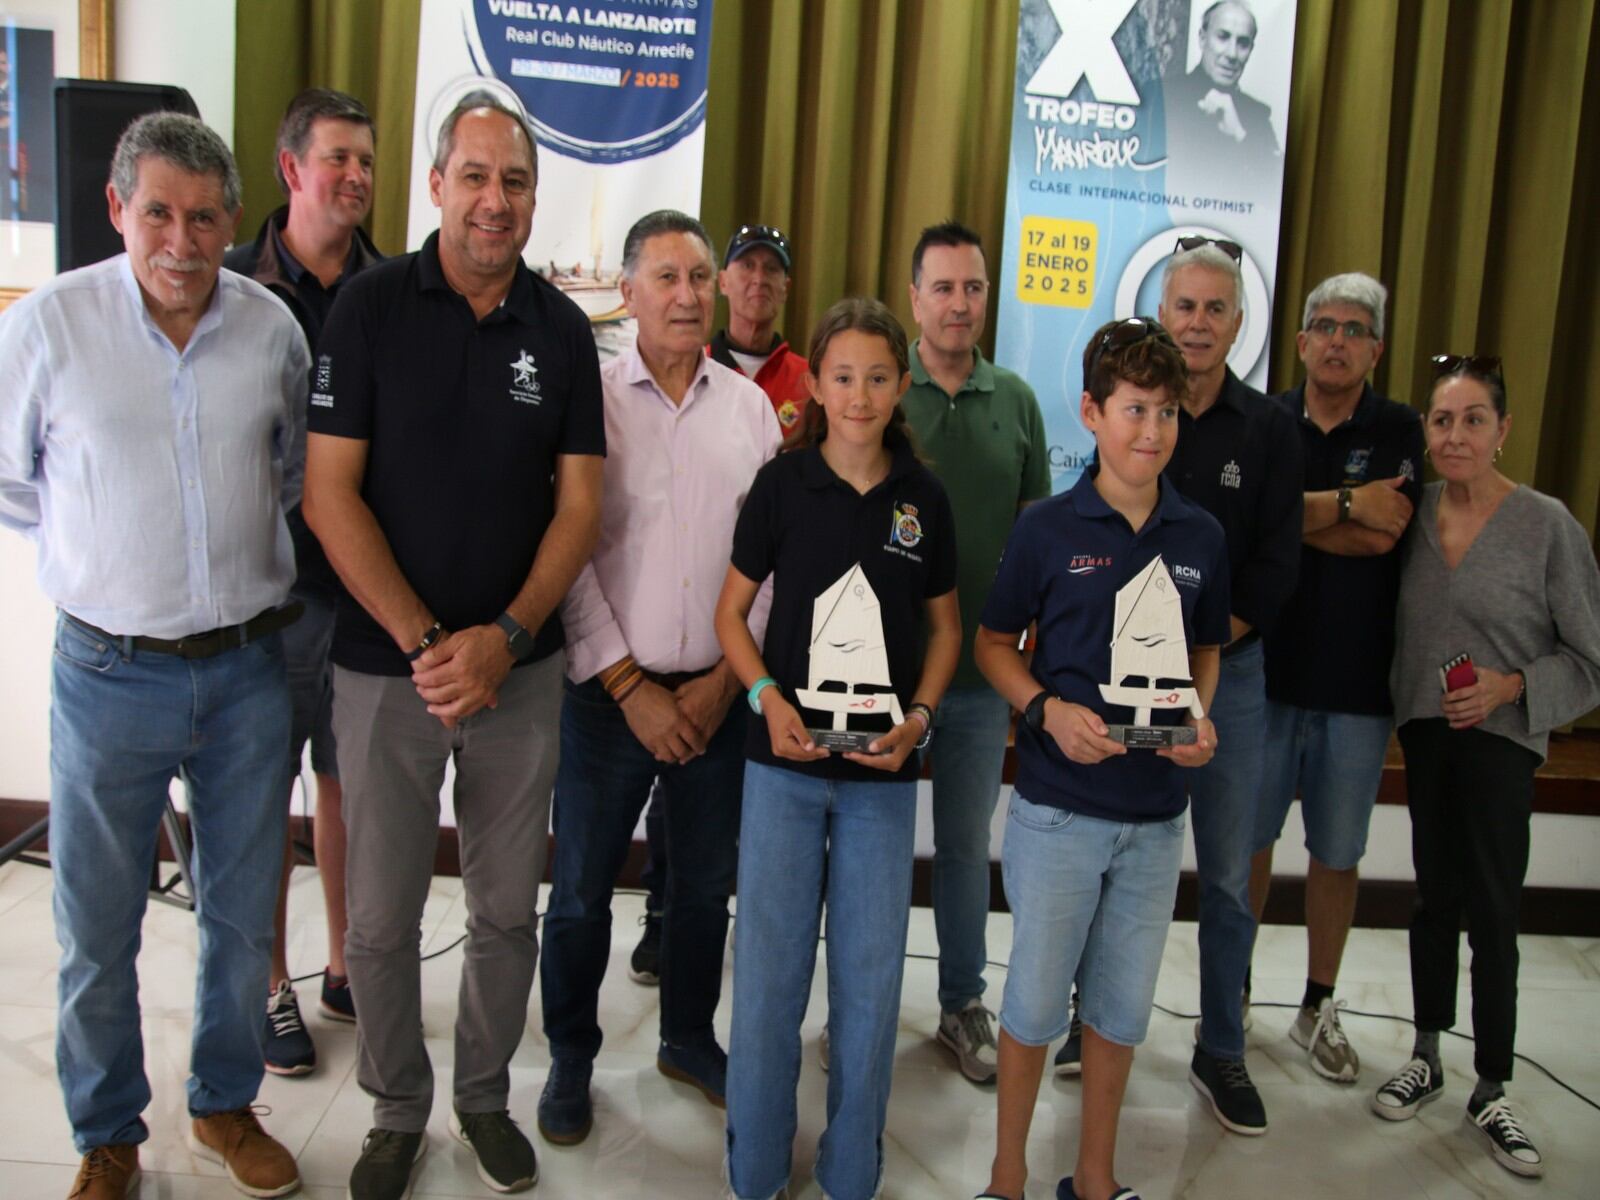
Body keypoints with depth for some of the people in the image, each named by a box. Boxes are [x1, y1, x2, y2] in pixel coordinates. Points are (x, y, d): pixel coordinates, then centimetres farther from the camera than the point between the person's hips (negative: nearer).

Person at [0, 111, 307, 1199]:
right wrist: (99, 559, 3)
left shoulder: (274, 327, -1)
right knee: (98, 934, 10)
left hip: (248, 668, 2)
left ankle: (226, 1106, 37)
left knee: (244, 916, 15)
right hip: (110, 671, -2)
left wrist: (254, 566, 8)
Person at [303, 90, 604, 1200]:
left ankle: (486, 1095, 35)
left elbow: (580, 503, 2)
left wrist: (505, 636, -11)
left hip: (521, 672, 2)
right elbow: (330, 494, -7)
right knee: (382, 917, 9)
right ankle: (397, 1110, 32)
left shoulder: (561, 328, 2)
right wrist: (424, 640, -14)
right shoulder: (371, 305, -4)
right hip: (386, 668, -1)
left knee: (508, 909, 12)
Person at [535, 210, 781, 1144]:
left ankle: (690, 1038, 37)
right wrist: (630, 686, -10)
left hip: (718, 696, 3)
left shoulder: (750, 405, 5)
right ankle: (572, 1058, 29)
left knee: (707, 882, 15)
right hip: (610, 692, -2)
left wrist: (725, 678, -2)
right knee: (583, 889, 8)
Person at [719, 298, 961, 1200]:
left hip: (883, 771, 1)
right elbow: (733, 610, 3)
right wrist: (767, 697, -13)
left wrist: (920, 717, -6)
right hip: (786, 762, -1)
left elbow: (945, 625, 10)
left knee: (872, 979, 8)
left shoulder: (923, 497, 1)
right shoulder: (783, 483, -2)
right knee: (769, 971, 6)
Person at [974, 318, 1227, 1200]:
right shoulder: (1048, 528, -7)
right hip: (1058, 805, -3)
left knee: (1123, 1008, 15)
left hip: (1156, 812, 3)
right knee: (1037, 1000, 7)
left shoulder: (1201, 535, 3)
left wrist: (1200, 716, -4)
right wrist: (1049, 709, -16)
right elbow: (994, 643, 0)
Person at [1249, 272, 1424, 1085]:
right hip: (1264, 665, 0)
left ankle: (1318, 1006, 27)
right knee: (1249, 839, 10)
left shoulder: (1399, 430, 1)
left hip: (1357, 678, 0)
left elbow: (1384, 532, -14)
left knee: (1338, 853, 11)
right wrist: (1345, 506, -13)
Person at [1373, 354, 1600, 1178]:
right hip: (1423, 732, 4)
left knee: (1492, 912, 4)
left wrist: (1513, 686, -19)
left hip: (1501, 741, -3)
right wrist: (1401, 701, -2)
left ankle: (1490, 1092, 20)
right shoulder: (1414, 512, -1)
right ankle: (1426, 1057, 31)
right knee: (1435, 895, 15)